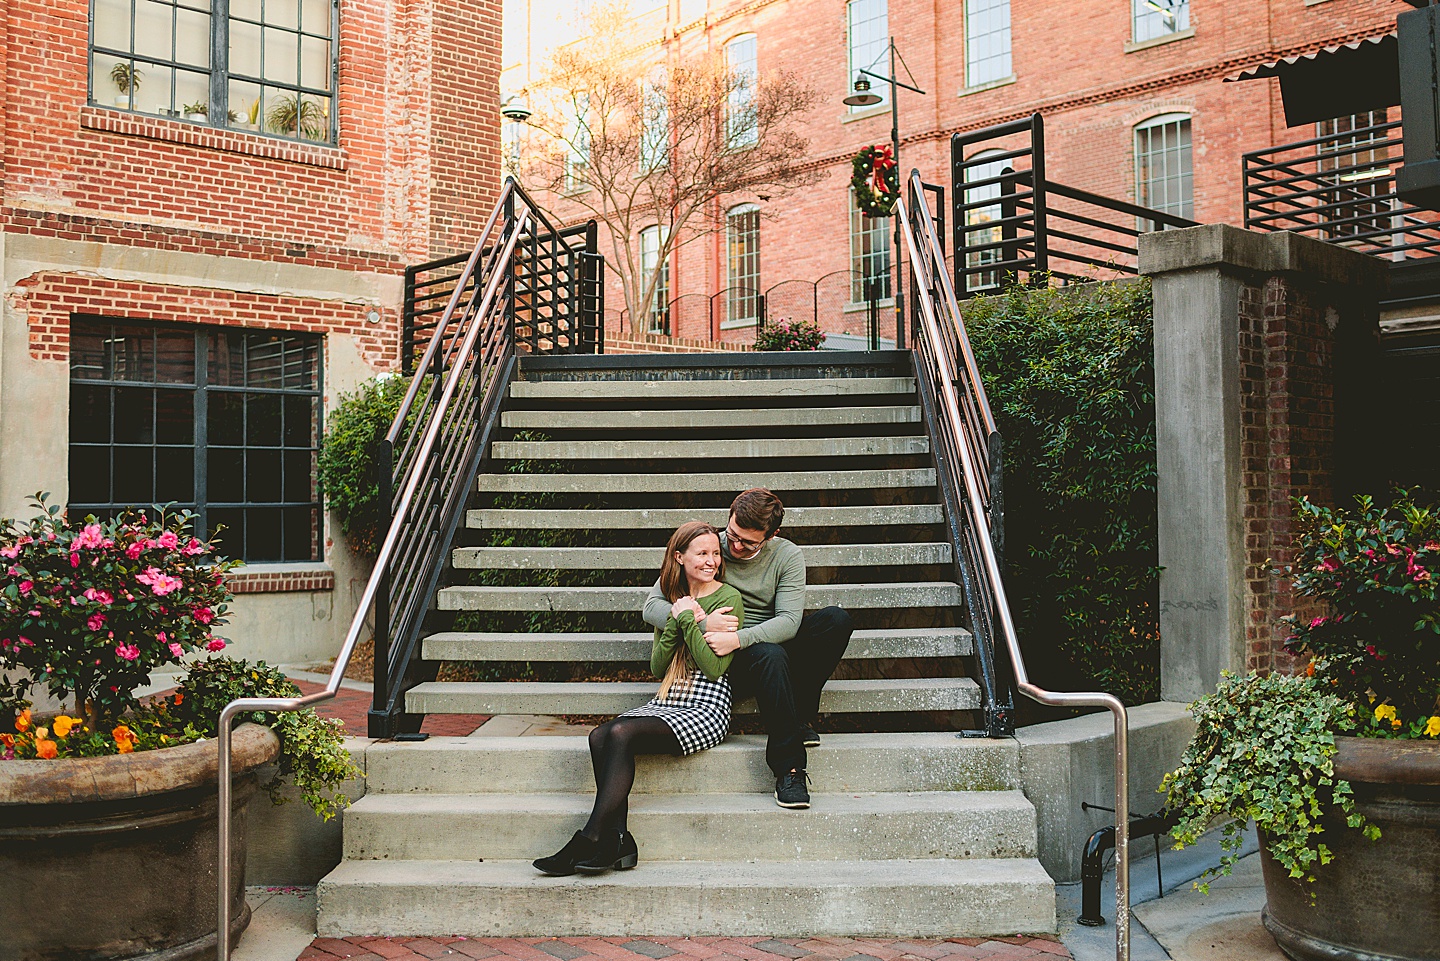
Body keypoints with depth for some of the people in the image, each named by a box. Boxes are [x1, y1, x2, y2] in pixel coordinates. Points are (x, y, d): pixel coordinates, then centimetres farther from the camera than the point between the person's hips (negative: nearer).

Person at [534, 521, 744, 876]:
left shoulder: (728, 598, -1)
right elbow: (658, 668, 10)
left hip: (706, 708, -6)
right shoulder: (673, 600, 17)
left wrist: (688, 619, -9)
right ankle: (617, 840, -27)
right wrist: (675, 623, -4)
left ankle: (591, 838, -26)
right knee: (600, 736, -23)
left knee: (621, 733, -28)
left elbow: (714, 667, -11)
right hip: (665, 702, 6)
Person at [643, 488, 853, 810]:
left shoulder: (786, 555, -3)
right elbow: (653, 606, -11)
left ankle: (799, 717, -15)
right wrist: (702, 623, -29)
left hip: (774, 639, 3)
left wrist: (738, 638, -32)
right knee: (770, 656, -38)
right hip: (731, 662, -3)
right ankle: (788, 767, -33)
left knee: (837, 620, -22)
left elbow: (789, 621, -16)